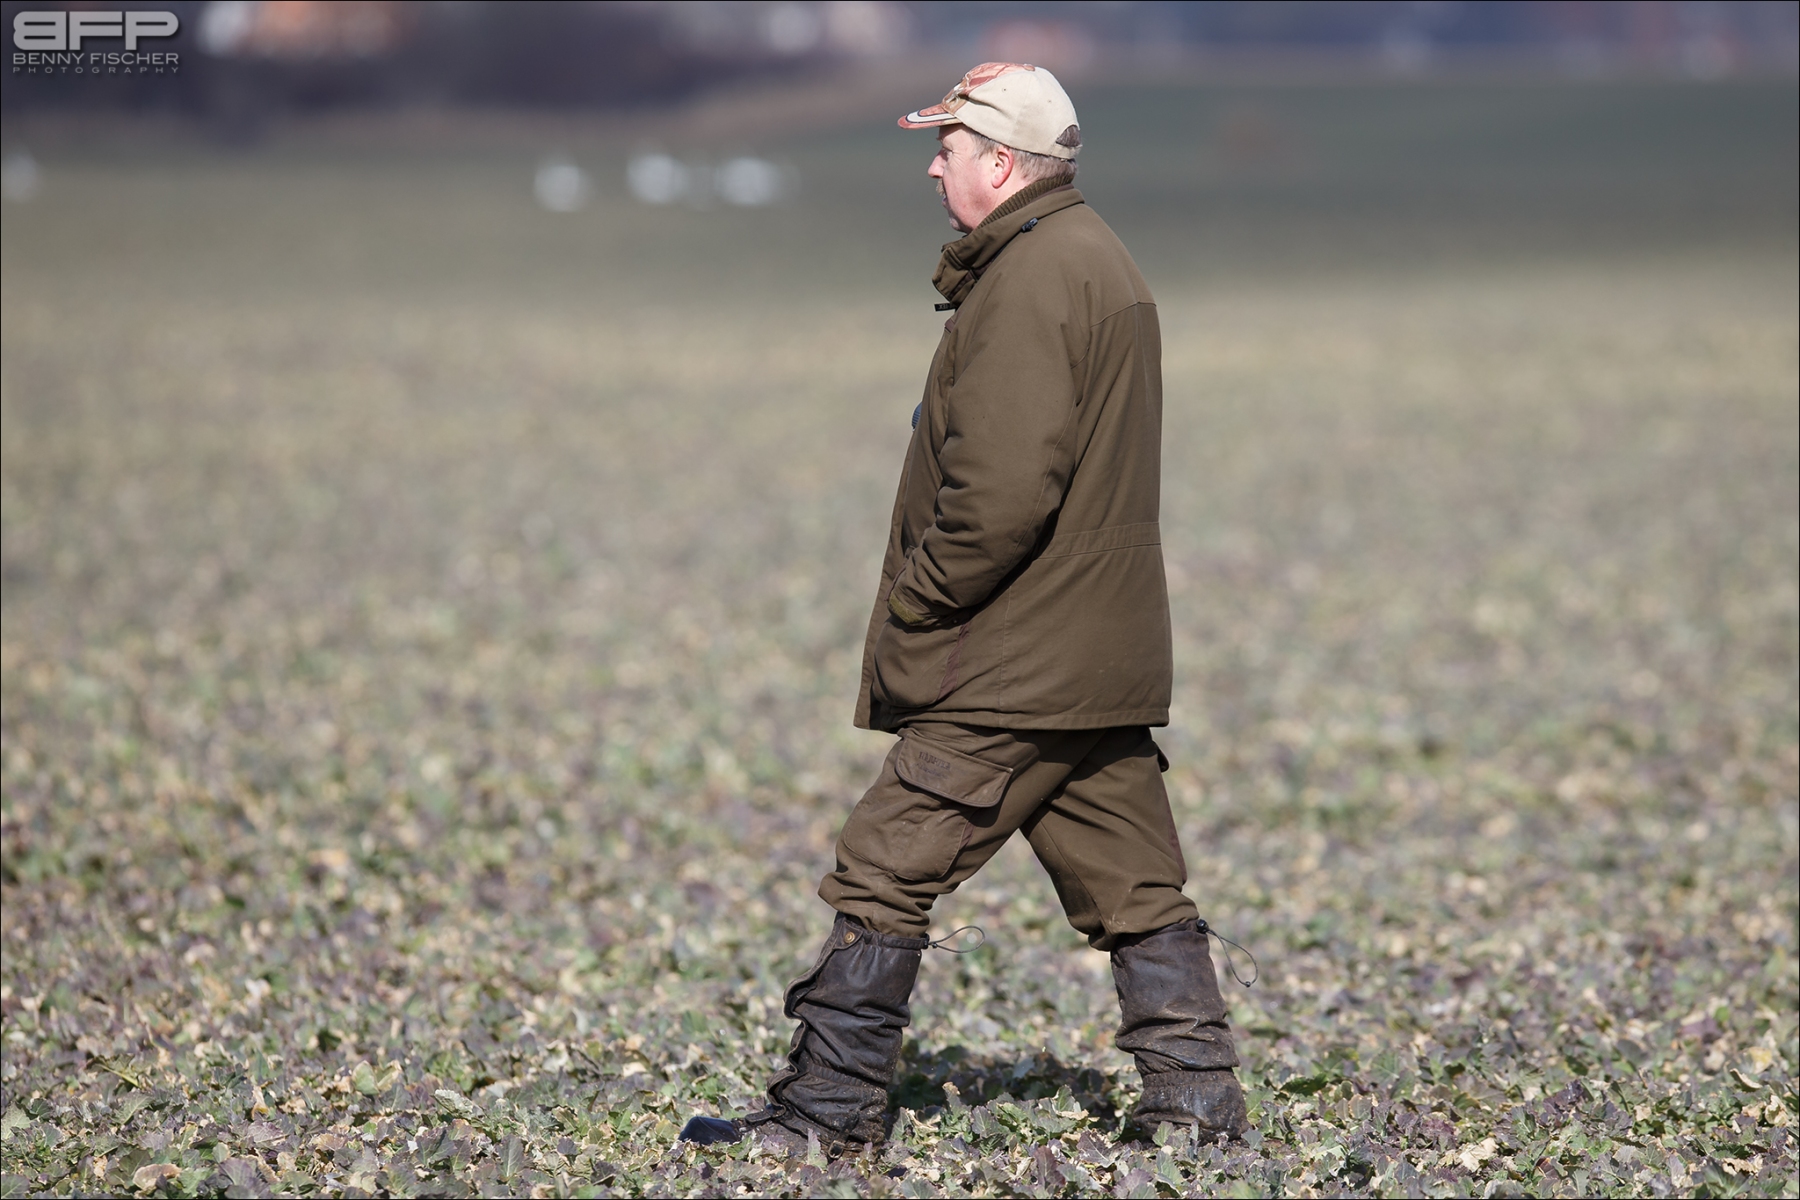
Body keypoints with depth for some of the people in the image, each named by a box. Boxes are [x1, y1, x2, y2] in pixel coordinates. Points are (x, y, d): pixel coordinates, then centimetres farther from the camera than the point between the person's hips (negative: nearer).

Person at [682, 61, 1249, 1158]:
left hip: (1008, 669, -10)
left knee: (887, 871, -4)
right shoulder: (1100, 260, 17)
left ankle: (828, 1109, 0)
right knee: (1133, 885, 11)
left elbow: (1003, 491, -23)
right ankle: (1198, 1096, 13)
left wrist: (916, 603, -12)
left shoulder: (1028, 281, -16)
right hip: (1107, 654, 10)